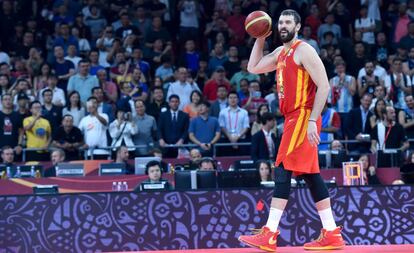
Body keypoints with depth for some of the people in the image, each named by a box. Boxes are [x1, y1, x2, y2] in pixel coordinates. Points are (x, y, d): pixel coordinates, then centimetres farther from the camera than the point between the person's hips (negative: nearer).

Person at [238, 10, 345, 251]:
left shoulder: (304, 50, -10)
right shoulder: (280, 52, 17)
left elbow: (324, 86, -16)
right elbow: (253, 68, 25)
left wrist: (312, 120, -22)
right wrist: (260, 39, 15)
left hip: (303, 117, -9)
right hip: (294, 118, 9)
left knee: (283, 171, -12)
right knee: (310, 174, 8)